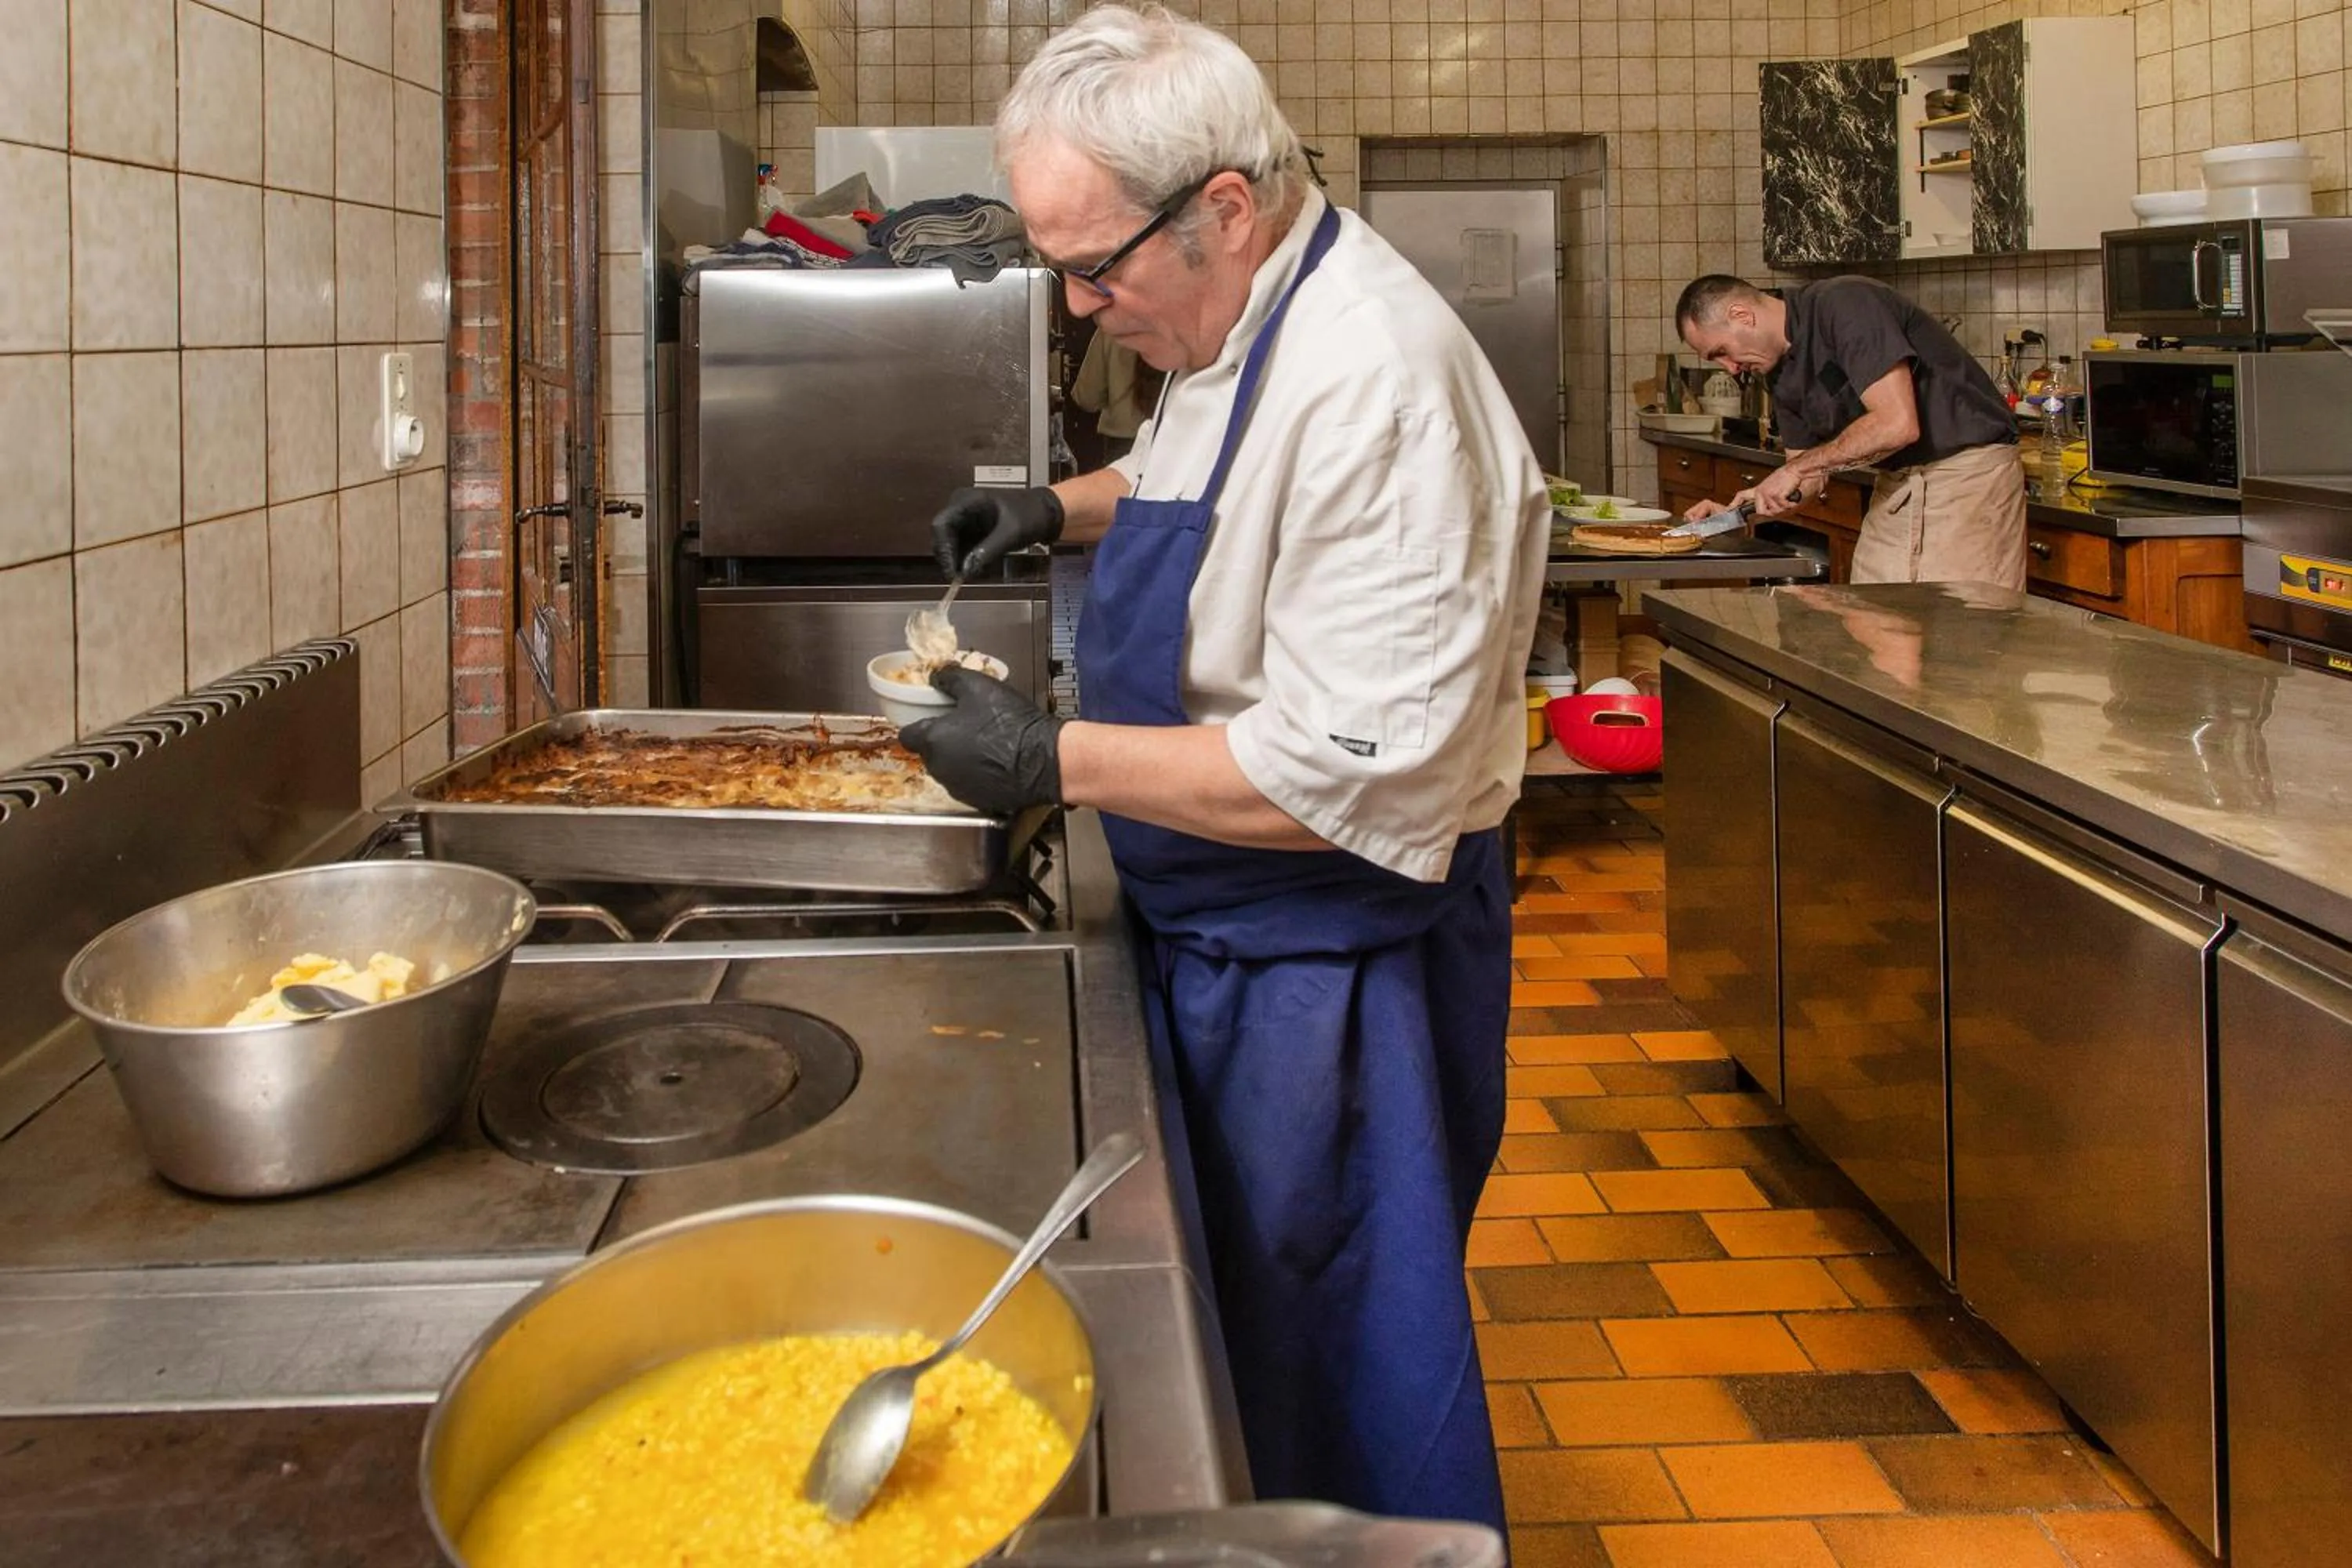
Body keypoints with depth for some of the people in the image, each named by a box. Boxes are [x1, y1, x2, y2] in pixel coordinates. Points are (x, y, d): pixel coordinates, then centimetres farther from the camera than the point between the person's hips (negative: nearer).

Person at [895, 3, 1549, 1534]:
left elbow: (1352, 774, -31)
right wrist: (1065, 505, 8)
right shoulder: (1235, 322, 4)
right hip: (1216, 933, 10)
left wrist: (1055, 758, -25)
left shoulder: (1378, 380, -28)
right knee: (1221, 1308, 24)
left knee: (1333, 1364, 7)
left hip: (1333, 963, -10)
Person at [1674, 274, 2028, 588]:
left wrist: (1797, 468, -18)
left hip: (1969, 472, -8)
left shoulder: (1845, 306, -17)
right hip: (1896, 483, 8)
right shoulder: (1784, 374, 9)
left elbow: (1898, 424, -26)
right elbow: (1813, 478, 15)